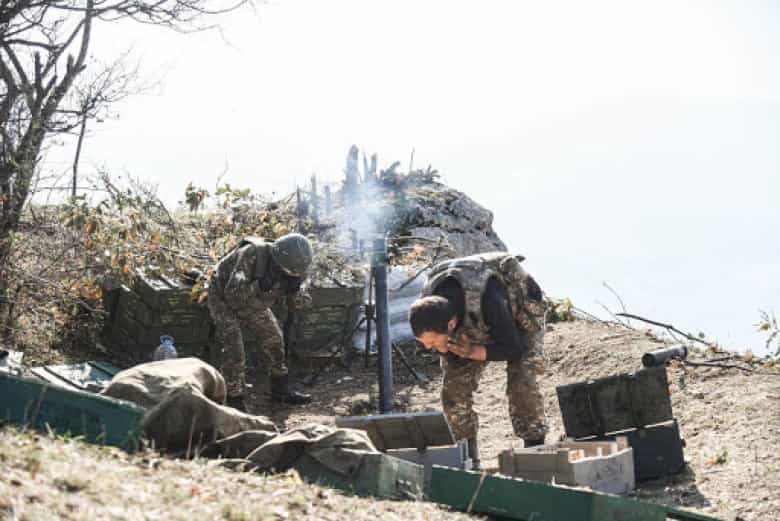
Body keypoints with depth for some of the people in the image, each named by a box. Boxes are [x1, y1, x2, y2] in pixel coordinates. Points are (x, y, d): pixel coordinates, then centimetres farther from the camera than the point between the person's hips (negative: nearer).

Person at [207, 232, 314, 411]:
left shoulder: (287, 267, -20)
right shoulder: (252, 254, -39)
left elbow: (296, 305, -13)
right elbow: (233, 291, -45)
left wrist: (294, 290, -35)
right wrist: (259, 286, -59)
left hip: (252, 303, 7)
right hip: (223, 298, -6)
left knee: (274, 339, 8)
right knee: (234, 350, -17)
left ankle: (280, 391, 22)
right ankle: (235, 402, -5)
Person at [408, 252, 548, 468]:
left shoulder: (488, 300, -47)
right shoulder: (428, 306, -31)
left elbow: (514, 348, -32)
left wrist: (472, 352, -36)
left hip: (520, 314, -4)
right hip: (475, 323, 5)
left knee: (522, 382, -20)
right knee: (454, 385, -8)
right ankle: (466, 457, 4)